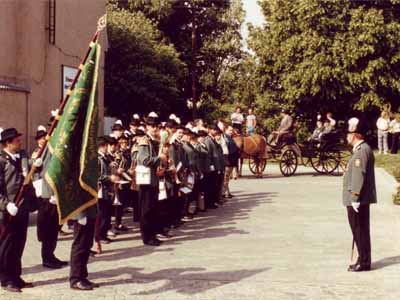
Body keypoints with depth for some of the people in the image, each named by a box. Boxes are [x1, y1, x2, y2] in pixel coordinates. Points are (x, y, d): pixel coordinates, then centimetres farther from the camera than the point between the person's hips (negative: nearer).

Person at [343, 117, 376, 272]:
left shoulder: (362, 150, -17)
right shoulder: (360, 149, 15)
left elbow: (359, 175, -22)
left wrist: (355, 198, -22)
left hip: (358, 200, -10)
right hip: (358, 199, 10)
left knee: (360, 231, -2)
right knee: (359, 230, 15)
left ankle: (364, 262, 5)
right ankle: (363, 260, 23)